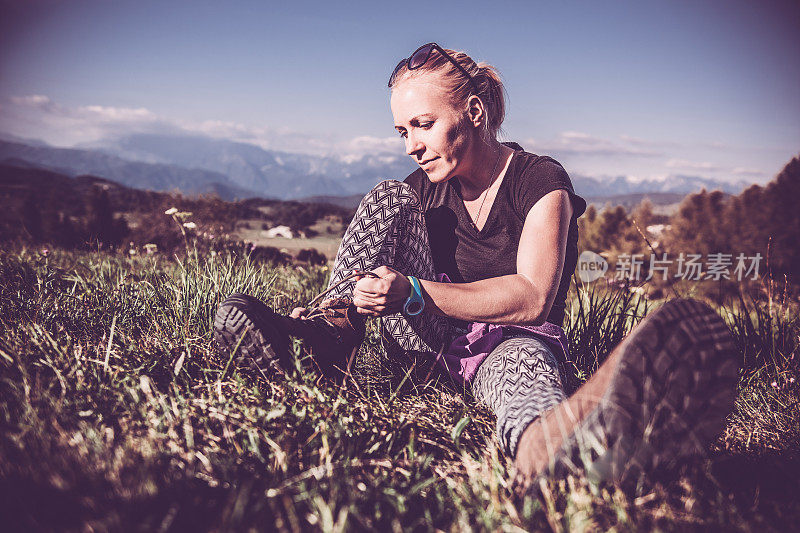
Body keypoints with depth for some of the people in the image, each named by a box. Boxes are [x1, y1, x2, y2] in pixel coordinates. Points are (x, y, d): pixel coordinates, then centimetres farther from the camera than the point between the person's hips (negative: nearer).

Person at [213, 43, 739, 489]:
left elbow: (531, 298, -25)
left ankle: (554, 443, -80)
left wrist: (414, 293, -35)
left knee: (524, 360, -44)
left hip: (514, 339, -4)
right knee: (388, 198, -11)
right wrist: (369, 295, -24)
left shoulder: (541, 181, -12)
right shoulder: (423, 189, 4)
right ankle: (331, 332, -28)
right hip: (431, 338, 5)